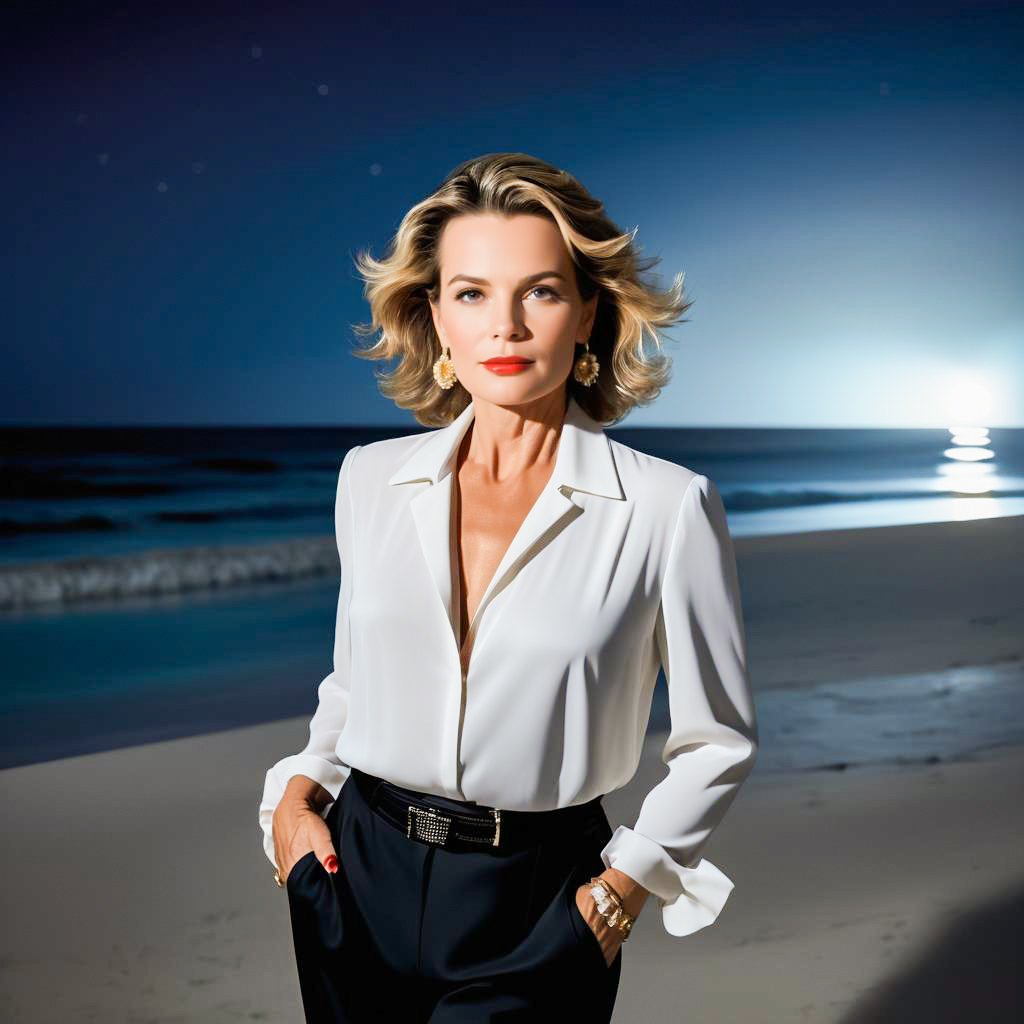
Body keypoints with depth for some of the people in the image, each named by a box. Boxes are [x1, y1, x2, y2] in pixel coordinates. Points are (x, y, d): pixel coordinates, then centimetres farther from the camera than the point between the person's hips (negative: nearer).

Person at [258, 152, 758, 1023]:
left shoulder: (667, 508, -12)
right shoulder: (372, 479, 0)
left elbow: (717, 741, -2)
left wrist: (624, 887, -8)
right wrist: (299, 788, 0)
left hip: (535, 911, -3)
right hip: (358, 884, 4)